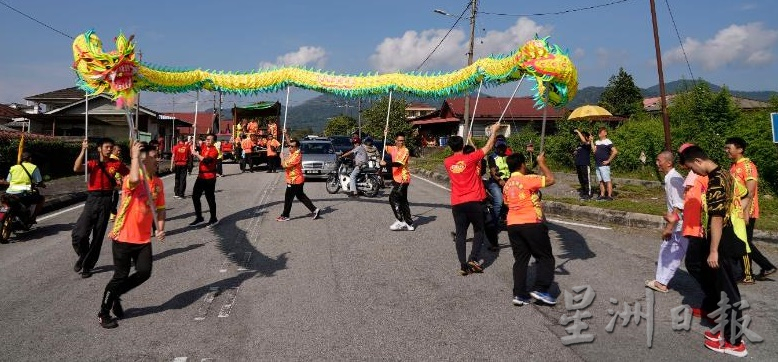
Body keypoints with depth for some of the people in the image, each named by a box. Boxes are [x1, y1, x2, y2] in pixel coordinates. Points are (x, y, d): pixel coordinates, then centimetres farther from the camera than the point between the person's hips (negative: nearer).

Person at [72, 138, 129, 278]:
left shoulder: (116, 164, 6)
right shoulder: (92, 163, 4)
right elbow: (76, 169, -15)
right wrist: (83, 150, -18)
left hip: (106, 200, 1)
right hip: (92, 199, 0)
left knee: (98, 236, 5)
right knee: (78, 234, -10)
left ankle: (88, 266, 20)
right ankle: (83, 256, 21)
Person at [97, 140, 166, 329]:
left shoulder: (158, 182, 5)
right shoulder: (132, 180, -16)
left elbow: (159, 208, 10)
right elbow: (135, 180, -42)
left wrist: (160, 228, -4)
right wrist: (134, 156, -30)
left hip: (144, 238, 6)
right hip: (124, 237, -6)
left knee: (144, 273, 1)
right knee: (121, 276, 1)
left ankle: (115, 295, 27)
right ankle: (104, 312, 21)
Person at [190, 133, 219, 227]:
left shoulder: (214, 151, -15)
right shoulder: (203, 147, 8)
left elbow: (206, 160, -28)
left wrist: (196, 154, -20)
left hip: (209, 178, -8)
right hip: (201, 176, 8)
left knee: (210, 198, 1)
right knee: (195, 196, 10)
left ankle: (213, 219, 15)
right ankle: (199, 217, 21)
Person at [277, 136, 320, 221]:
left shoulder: (296, 156, -23)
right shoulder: (293, 152, 4)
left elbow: (284, 165, -24)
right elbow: (289, 142, 21)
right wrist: (286, 134, 13)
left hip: (294, 181, -10)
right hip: (298, 180, 10)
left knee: (288, 198, 2)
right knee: (301, 196, 16)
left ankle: (285, 216, 12)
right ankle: (314, 210, 15)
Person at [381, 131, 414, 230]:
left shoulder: (405, 151, -12)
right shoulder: (394, 149, 10)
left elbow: (399, 163, -23)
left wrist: (386, 163, -28)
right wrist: (384, 136, 11)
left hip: (403, 179, -9)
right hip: (397, 179, 9)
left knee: (393, 198, -12)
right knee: (403, 201, 11)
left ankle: (400, 221, -6)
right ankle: (409, 224, 18)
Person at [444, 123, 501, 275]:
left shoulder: (447, 162, 3)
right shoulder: (470, 158, -8)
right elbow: (488, 147, 2)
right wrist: (494, 131, 15)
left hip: (457, 204, 3)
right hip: (474, 201, -3)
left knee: (460, 234, 7)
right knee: (479, 231, 13)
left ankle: (463, 265, 2)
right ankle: (473, 260, 1)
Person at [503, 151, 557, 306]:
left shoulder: (507, 185, 12)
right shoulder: (527, 179, -10)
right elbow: (551, 180, -11)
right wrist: (541, 163, 1)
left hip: (512, 225, 7)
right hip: (532, 224, -7)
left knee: (520, 259, 10)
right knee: (545, 257, 6)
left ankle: (519, 294, 7)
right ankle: (540, 289, -3)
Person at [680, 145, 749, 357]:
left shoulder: (715, 182, -21)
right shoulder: (725, 174, 8)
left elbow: (717, 219, -23)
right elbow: (743, 195, 21)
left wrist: (713, 250, -20)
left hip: (724, 243, -10)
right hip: (734, 238, 10)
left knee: (728, 291, -2)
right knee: (724, 287, 17)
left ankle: (734, 343, 6)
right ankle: (726, 330, 28)